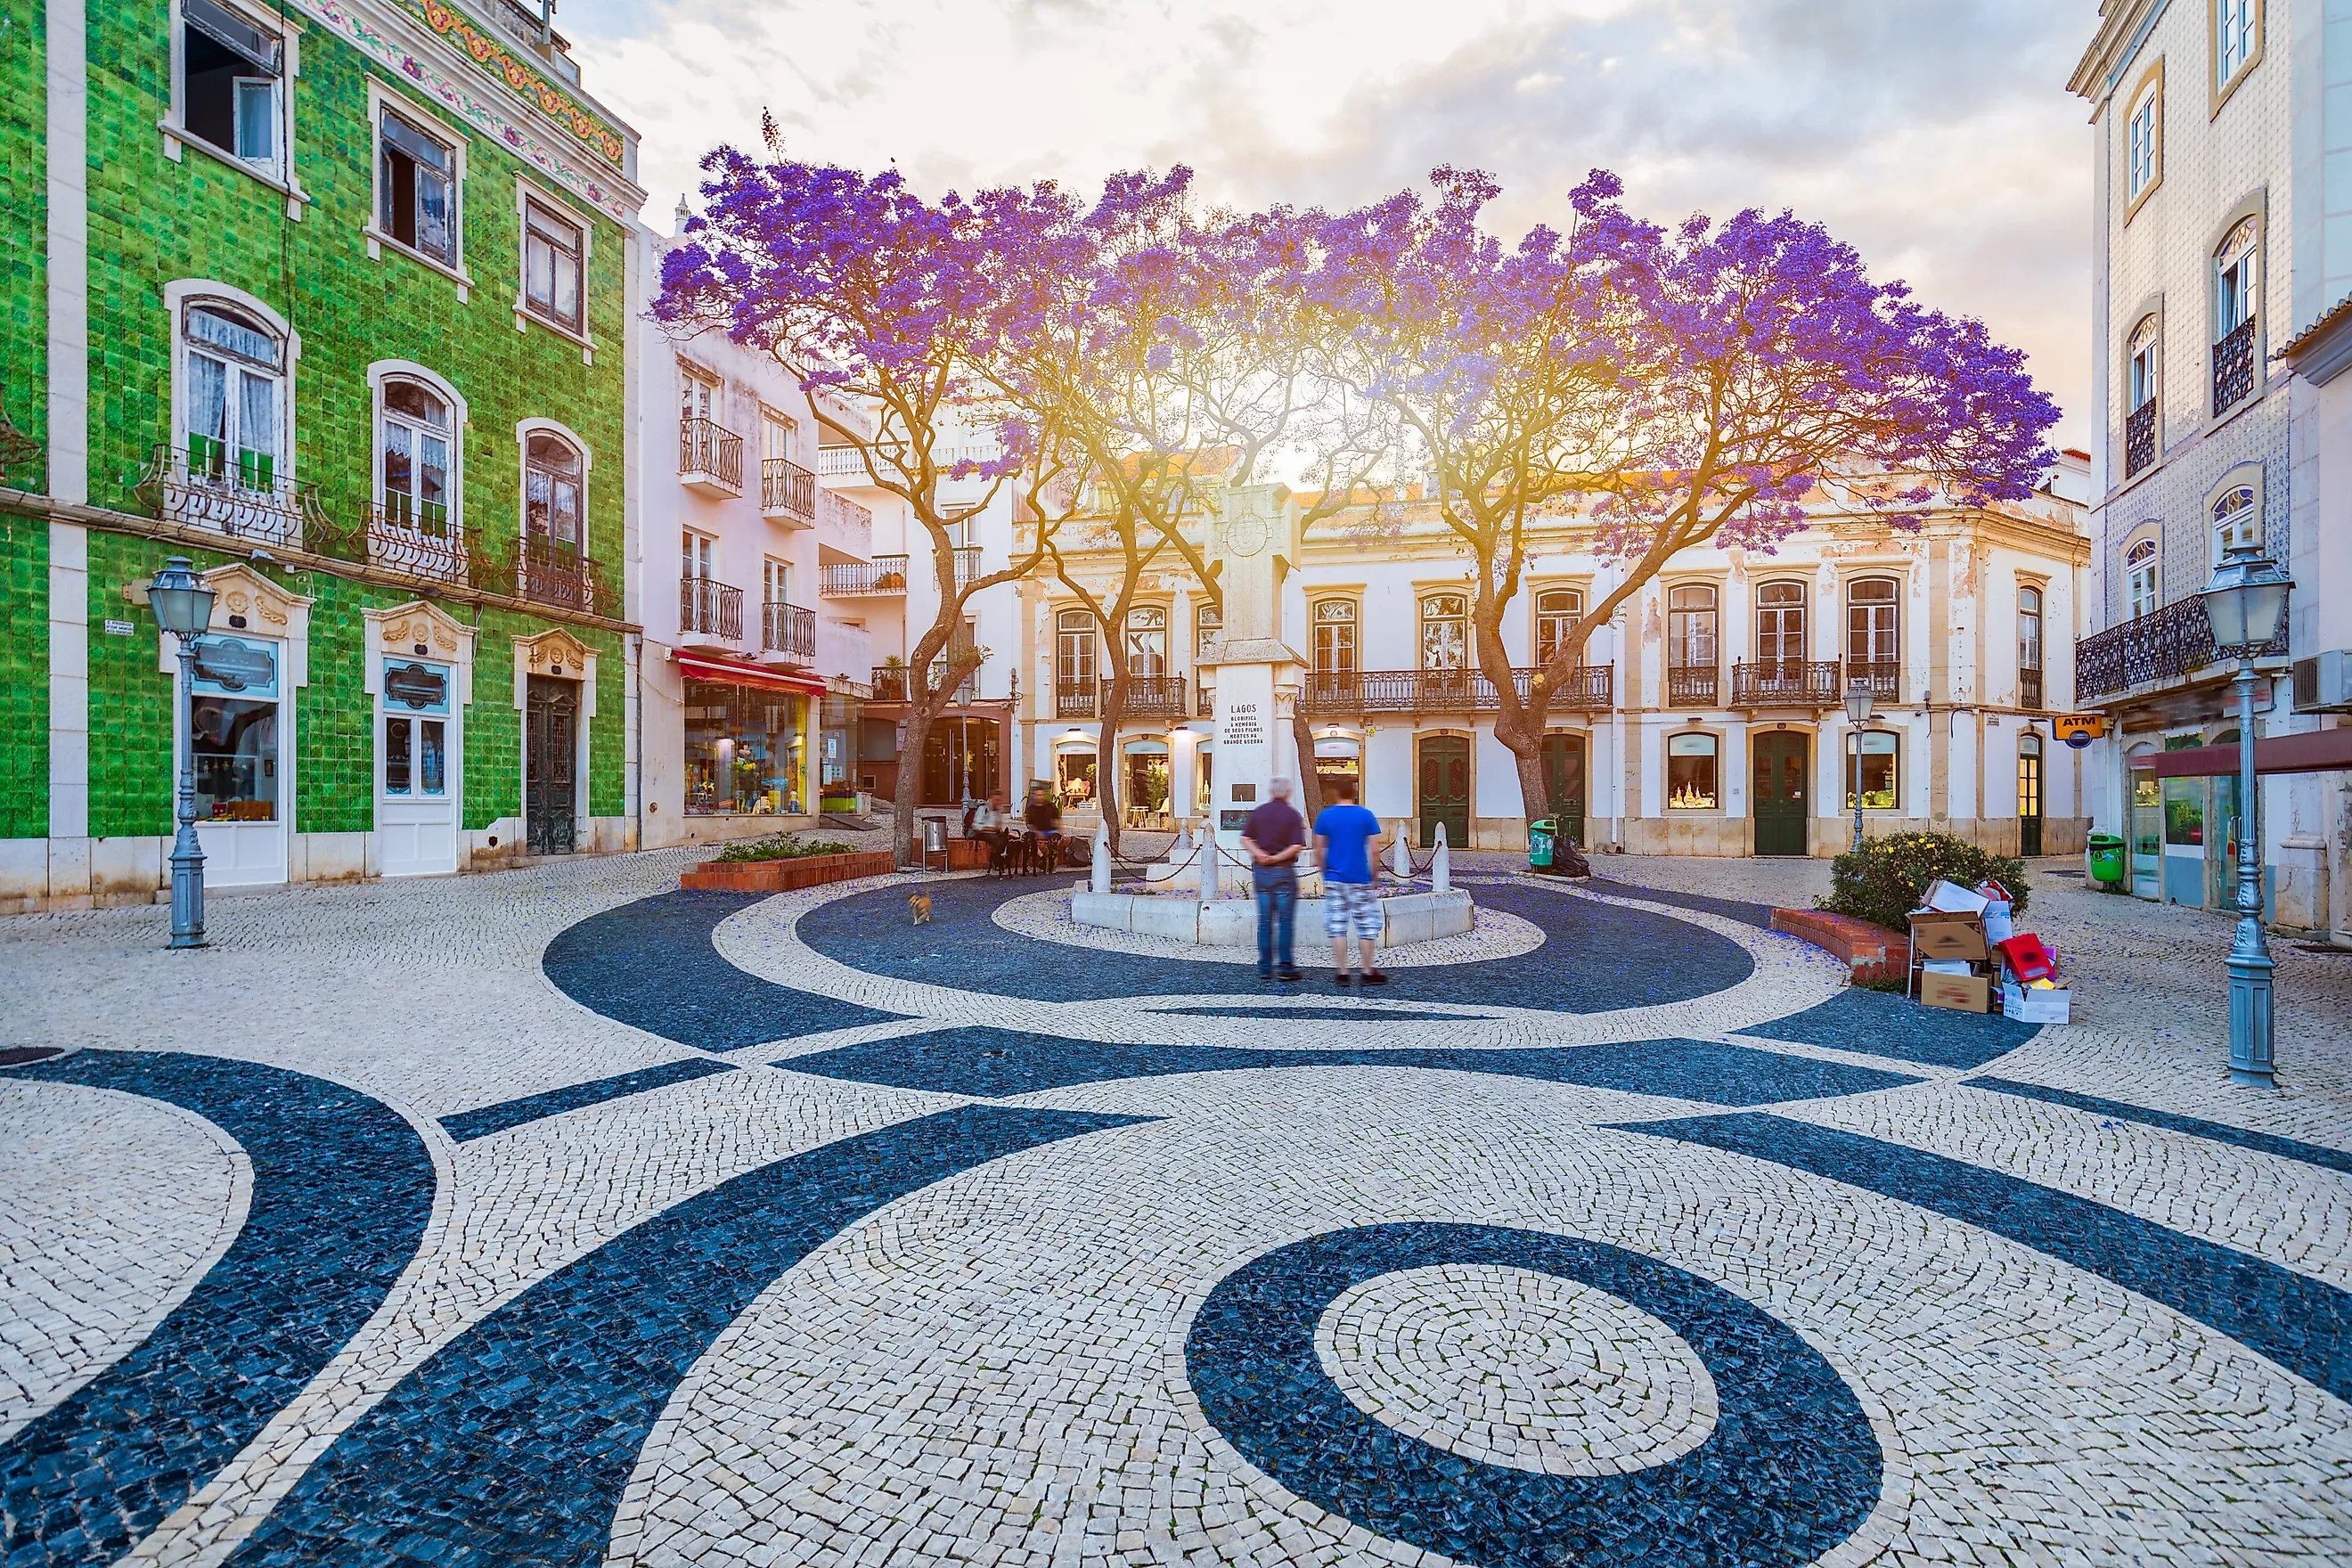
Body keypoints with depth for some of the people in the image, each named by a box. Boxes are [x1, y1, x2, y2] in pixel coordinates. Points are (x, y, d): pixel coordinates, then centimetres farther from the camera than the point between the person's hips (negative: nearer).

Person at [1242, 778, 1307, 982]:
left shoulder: (1258, 812, 7)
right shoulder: (1293, 815, -4)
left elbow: (1245, 839, 0)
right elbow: (1297, 846, -13)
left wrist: (1259, 855, -11)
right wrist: (1277, 858, -10)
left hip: (1261, 871, 4)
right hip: (1284, 872, -4)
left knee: (1264, 921, 8)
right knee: (1285, 921, 2)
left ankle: (1265, 967, 10)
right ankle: (1284, 967, 1)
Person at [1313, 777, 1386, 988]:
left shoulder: (1325, 815, 1)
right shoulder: (1366, 816, -3)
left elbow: (1319, 849, 2)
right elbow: (1373, 851, -4)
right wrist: (1373, 879, 4)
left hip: (1334, 879, 1)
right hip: (1360, 880, -1)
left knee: (1337, 927, 5)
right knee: (1366, 927, 8)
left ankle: (1341, 973, 5)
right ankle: (1366, 972, 11)